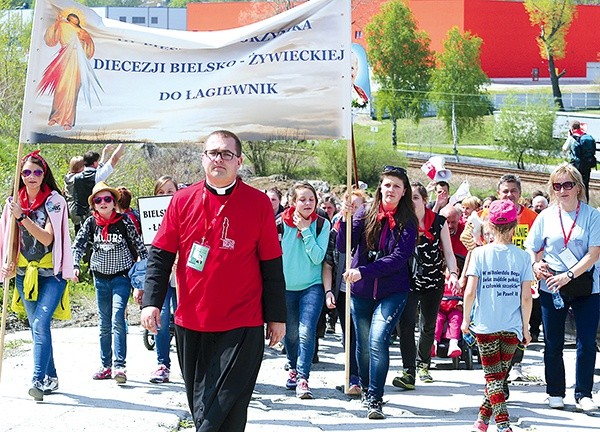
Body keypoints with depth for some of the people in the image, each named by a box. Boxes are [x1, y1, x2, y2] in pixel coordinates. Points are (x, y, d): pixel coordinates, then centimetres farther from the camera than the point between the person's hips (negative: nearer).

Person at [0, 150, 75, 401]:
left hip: (51, 273, -5)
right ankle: (51, 377, 22)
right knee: (36, 327, 10)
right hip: (25, 274, 5)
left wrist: (22, 217, -26)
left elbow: (47, 238, -18)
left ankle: (38, 379, -24)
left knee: (40, 323, -19)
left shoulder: (54, 201, -8)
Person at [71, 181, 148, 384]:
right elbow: (78, 245, -3)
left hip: (121, 276, -4)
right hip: (101, 277, 4)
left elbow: (139, 246, -2)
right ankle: (106, 366, 16)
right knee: (104, 324, 9)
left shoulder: (124, 221, -6)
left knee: (117, 318, -18)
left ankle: (119, 366, -21)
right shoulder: (91, 223, 2)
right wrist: (74, 265, -19)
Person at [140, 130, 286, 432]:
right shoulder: (183, 200, 4)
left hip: (241, 326, -3)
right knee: (198, 404, 13)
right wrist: (151, 301, -7)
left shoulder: (259, 203, -1)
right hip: (190, 323, 3)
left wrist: (277, 317, 2)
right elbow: (160, 255, 5)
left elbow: (271, 266, 2)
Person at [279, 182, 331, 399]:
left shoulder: (322, 224, -4)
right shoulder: (281, 223, -3)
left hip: (312, 286, -2)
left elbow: (318, 257, -13)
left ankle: (303, 379, -16)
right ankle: (294, 369, 35)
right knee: (290, 333, 12)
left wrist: (305, 231, -17)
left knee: (306, 332, -16)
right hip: (285, 287, 2)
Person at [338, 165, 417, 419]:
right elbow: (343, 247, -6)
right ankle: (365, 387, 35)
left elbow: (399, 258, -15)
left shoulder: (407, 223, -5)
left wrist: (363, 271, -25)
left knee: (378, 340, -18)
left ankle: (375, 399, -11)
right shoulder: (365, 216, 1)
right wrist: (345, 219, -22)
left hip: (392, 292, -3)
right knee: (363, 343, 12)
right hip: (361, 291, 3)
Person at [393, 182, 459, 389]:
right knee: (405, 323, -19)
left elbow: (448, 253, -1)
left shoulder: (439, 222, -2)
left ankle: (422, 365, 38)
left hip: (434, 281, 2)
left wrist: (453, 273, -15)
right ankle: (409, 373, -21)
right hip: (408, 281, -1)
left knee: (428, 326, 14)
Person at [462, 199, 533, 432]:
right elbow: (526, 297, -4)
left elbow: (470, 292, -9)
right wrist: (525, 327, 9)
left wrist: (466, 319, 6)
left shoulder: (480, 253, -5)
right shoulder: (522, 256, -2)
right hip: (512, 327, 1)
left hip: (485, 325, -1)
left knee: (493, 376, 2)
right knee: (500, 375, 14)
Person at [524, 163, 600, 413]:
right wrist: (535, 265, -13)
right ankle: (555, 393, 19)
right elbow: (530, 249, 9)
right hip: (552, 287, 2)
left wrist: (568, 275, -19)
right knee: (553, 343, 7)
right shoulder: (546, 216, 3)